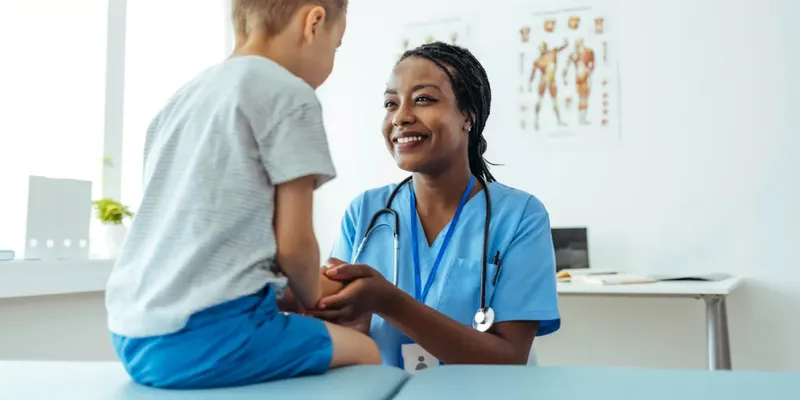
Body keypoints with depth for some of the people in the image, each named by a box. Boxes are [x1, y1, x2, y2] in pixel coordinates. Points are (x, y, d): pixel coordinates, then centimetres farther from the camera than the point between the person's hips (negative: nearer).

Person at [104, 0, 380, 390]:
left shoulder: (181, 98, 17)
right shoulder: (289, 95, -6)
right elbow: (293, 242, -9)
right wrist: (312, 297, 13)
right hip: (207, 336, -8)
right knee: (364, 351, 11)